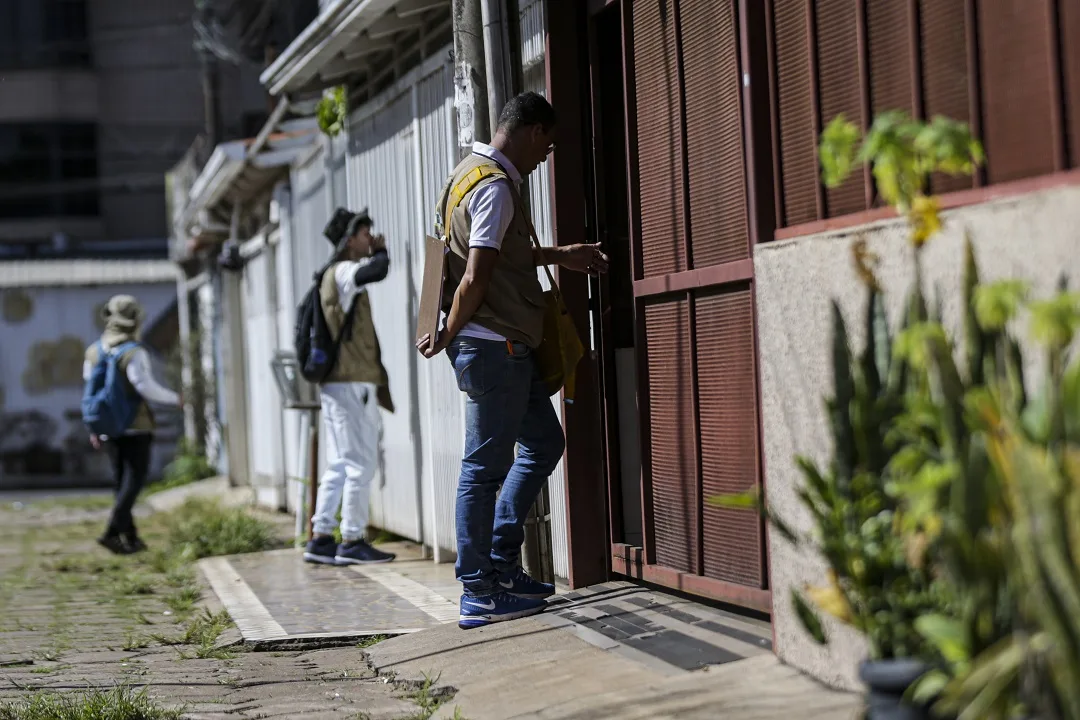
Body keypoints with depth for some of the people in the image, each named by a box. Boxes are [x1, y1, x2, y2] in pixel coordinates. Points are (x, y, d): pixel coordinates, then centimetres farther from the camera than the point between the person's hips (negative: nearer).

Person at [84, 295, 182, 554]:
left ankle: (129, 536, 16)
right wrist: (175, 399, -6)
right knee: (135, 478, -3)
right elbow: (146, 387, -22)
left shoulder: (93, 352, 5)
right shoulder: (134, 353, -16)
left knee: (121, 479, 14)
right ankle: (113, 531, -15)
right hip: (136, 426, -6)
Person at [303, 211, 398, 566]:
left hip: (336, 383, 10)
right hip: (353, 381, -10)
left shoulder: (332, 277, 22)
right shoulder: (344, 272, -9)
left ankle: (321, 539, 11)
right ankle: (352, 542, -6)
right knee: (361, 463, -8)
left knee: (339, 464, 11)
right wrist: (379, 251, -9)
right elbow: (376, 270, -28)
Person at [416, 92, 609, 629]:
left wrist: (561, 256, 33)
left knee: (544, 441, 17)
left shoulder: (473, 172, 17)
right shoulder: (495, 187, -16)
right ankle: (479, 594, -1)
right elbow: (475, 277, -22)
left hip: (506, 347, 11)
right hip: (494, 344, -11)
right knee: (485, 465, -6)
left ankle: (501, 563, 19)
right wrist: (446, 337, -11)